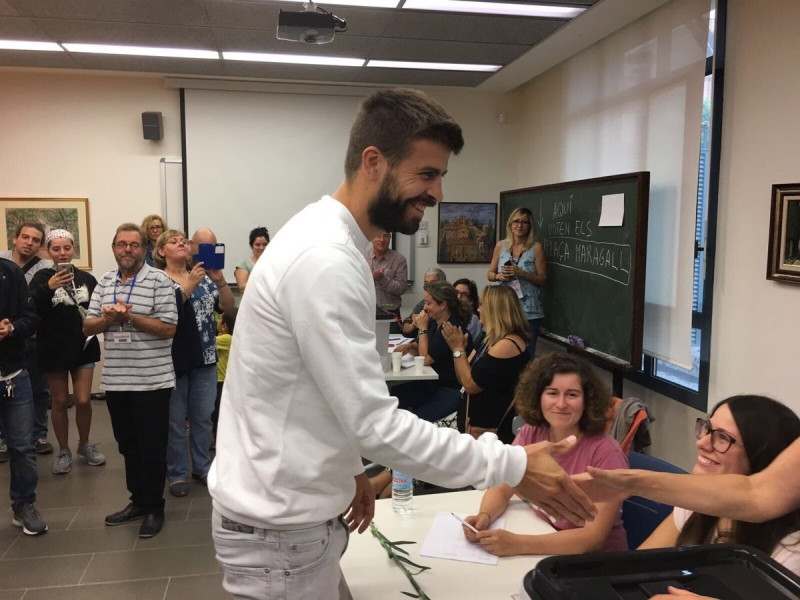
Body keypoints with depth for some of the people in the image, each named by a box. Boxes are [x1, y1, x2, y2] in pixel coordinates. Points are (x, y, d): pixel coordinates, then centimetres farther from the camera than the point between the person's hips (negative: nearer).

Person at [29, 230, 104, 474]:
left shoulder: (87, 279, 0)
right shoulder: (42, 277, -5)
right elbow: (30, 310, -20)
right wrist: (48, 287, -33)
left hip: (84, 347, 1)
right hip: (53, 349, -1)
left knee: (83, 400, 2)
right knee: (59, 401, 9)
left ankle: (85, 445, 25)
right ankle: (63, 451, 24)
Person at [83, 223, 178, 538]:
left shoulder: (159, 281, -8)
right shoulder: (104, 282, 10)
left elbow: (168, 328, -14)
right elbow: (87, 326, 9)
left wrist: (130, 317, -20)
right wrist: (107, 318, -12)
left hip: (151, 380, -6)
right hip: (115, 379, 6)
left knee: (152, 448, 5)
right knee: (127, 445, 17)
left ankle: (154, 508, 18)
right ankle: (138, 501, 32)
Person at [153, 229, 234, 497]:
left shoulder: (203, 276, 10)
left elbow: (228, 305, 2)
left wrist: (220, 281, -15)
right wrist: (188, 286, -29)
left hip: (205, 357, 4)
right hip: (174, 360, -4)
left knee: (203, 416, 12)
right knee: (175, 420, 3)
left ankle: (202, 466, 25)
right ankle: (177, 474, 15)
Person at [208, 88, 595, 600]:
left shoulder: (326, 240, 6)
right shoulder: (326, 260, -27)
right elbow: (376, 424, -28)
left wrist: (347, 468, 17)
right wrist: (513, 466, -23)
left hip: (290, 508, 9)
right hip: (280, 527, -9)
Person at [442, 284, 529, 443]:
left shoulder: (507, 344, -19)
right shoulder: (494, 339, 13)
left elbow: (471, 385, -19)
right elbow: (463, 379, 13)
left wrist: (459, 349, -10)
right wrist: (457, 348, 1)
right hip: (471, 417, 10)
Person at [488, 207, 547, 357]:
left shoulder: (536, 247, -5)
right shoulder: (501, 246, 5)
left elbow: (543, 280, -5)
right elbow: (490, 274, 12)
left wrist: (520, 273, -18)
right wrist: (498, 276, -9)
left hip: (529, 311, -3)